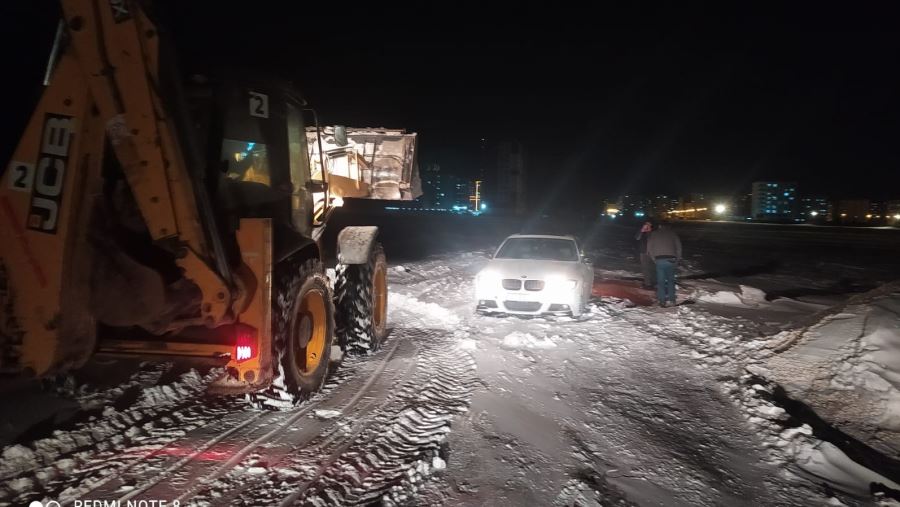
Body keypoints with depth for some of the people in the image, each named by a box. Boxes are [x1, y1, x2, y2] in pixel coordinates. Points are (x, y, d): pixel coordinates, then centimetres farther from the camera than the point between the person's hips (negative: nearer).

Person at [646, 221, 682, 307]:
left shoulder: (654, 233, 10)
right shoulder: (672, 233, 11)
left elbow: (649, 248, 7)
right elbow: (679, 246, 9)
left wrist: (654, 258, 15)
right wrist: (678, 259, 16)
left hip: (659, 260, -1)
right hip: (671, 260, 1)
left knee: (661, 281, 5)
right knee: (671, 279, 16)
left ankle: (663, 301, 2)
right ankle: (671, 299, 15)